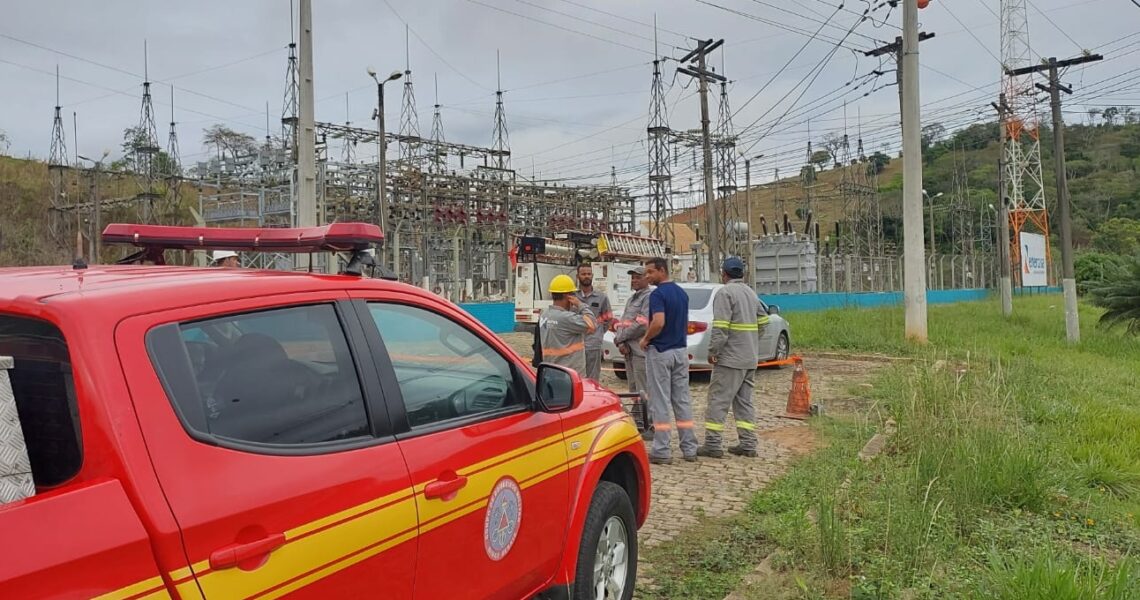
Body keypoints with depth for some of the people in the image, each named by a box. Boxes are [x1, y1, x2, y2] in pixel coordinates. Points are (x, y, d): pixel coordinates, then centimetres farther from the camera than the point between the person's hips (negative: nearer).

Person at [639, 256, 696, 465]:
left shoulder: (658, 294, -15)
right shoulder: (682, 293, 11)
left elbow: (659, 322, -28)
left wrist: (646, 339, -13)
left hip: (660, 351, -8)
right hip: (681, 350, 8)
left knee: (660, 402, -1)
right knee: (682, 399, 11)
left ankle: (661, 451, 3)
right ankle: (689, 448, 15)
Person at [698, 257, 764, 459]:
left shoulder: (725, 293, -11)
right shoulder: (751, 293, 16)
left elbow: (720, 327, -19)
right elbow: (763, 322, 19)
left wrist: (712, 351, -14)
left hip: (731, 357, -8)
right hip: (750, 358, 8)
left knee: (718, 399, -4)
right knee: (744, 400, 13)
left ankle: (712, 444, -4)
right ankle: (748, 444, 13)